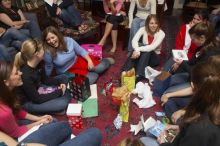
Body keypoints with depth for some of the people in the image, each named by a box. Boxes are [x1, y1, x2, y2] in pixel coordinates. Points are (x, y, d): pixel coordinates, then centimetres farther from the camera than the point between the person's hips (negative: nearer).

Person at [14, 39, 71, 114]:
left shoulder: (37, 64, -9)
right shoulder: (25, 75, -34)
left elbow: (44, 80, 8)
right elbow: (37, 99, -26)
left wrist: (60, 82, -9)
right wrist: (58, 92, -20)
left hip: (37, 90, 9)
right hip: (28, 102, -9)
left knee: (63, 78, 10)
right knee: (63, 103, -26)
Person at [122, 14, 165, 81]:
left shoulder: (161, 33, -16)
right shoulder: (143, 29, -10)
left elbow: (153, 47, -32)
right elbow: (134, 41, -27)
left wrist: (139, 49, -42)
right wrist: (137, 50, -46)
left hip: (154, 57, -1)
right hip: (142, 56, 2)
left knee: (147, 50, -34)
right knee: (138, 45, -30)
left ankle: (138, 75, -40)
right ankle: (126, 72, -37)